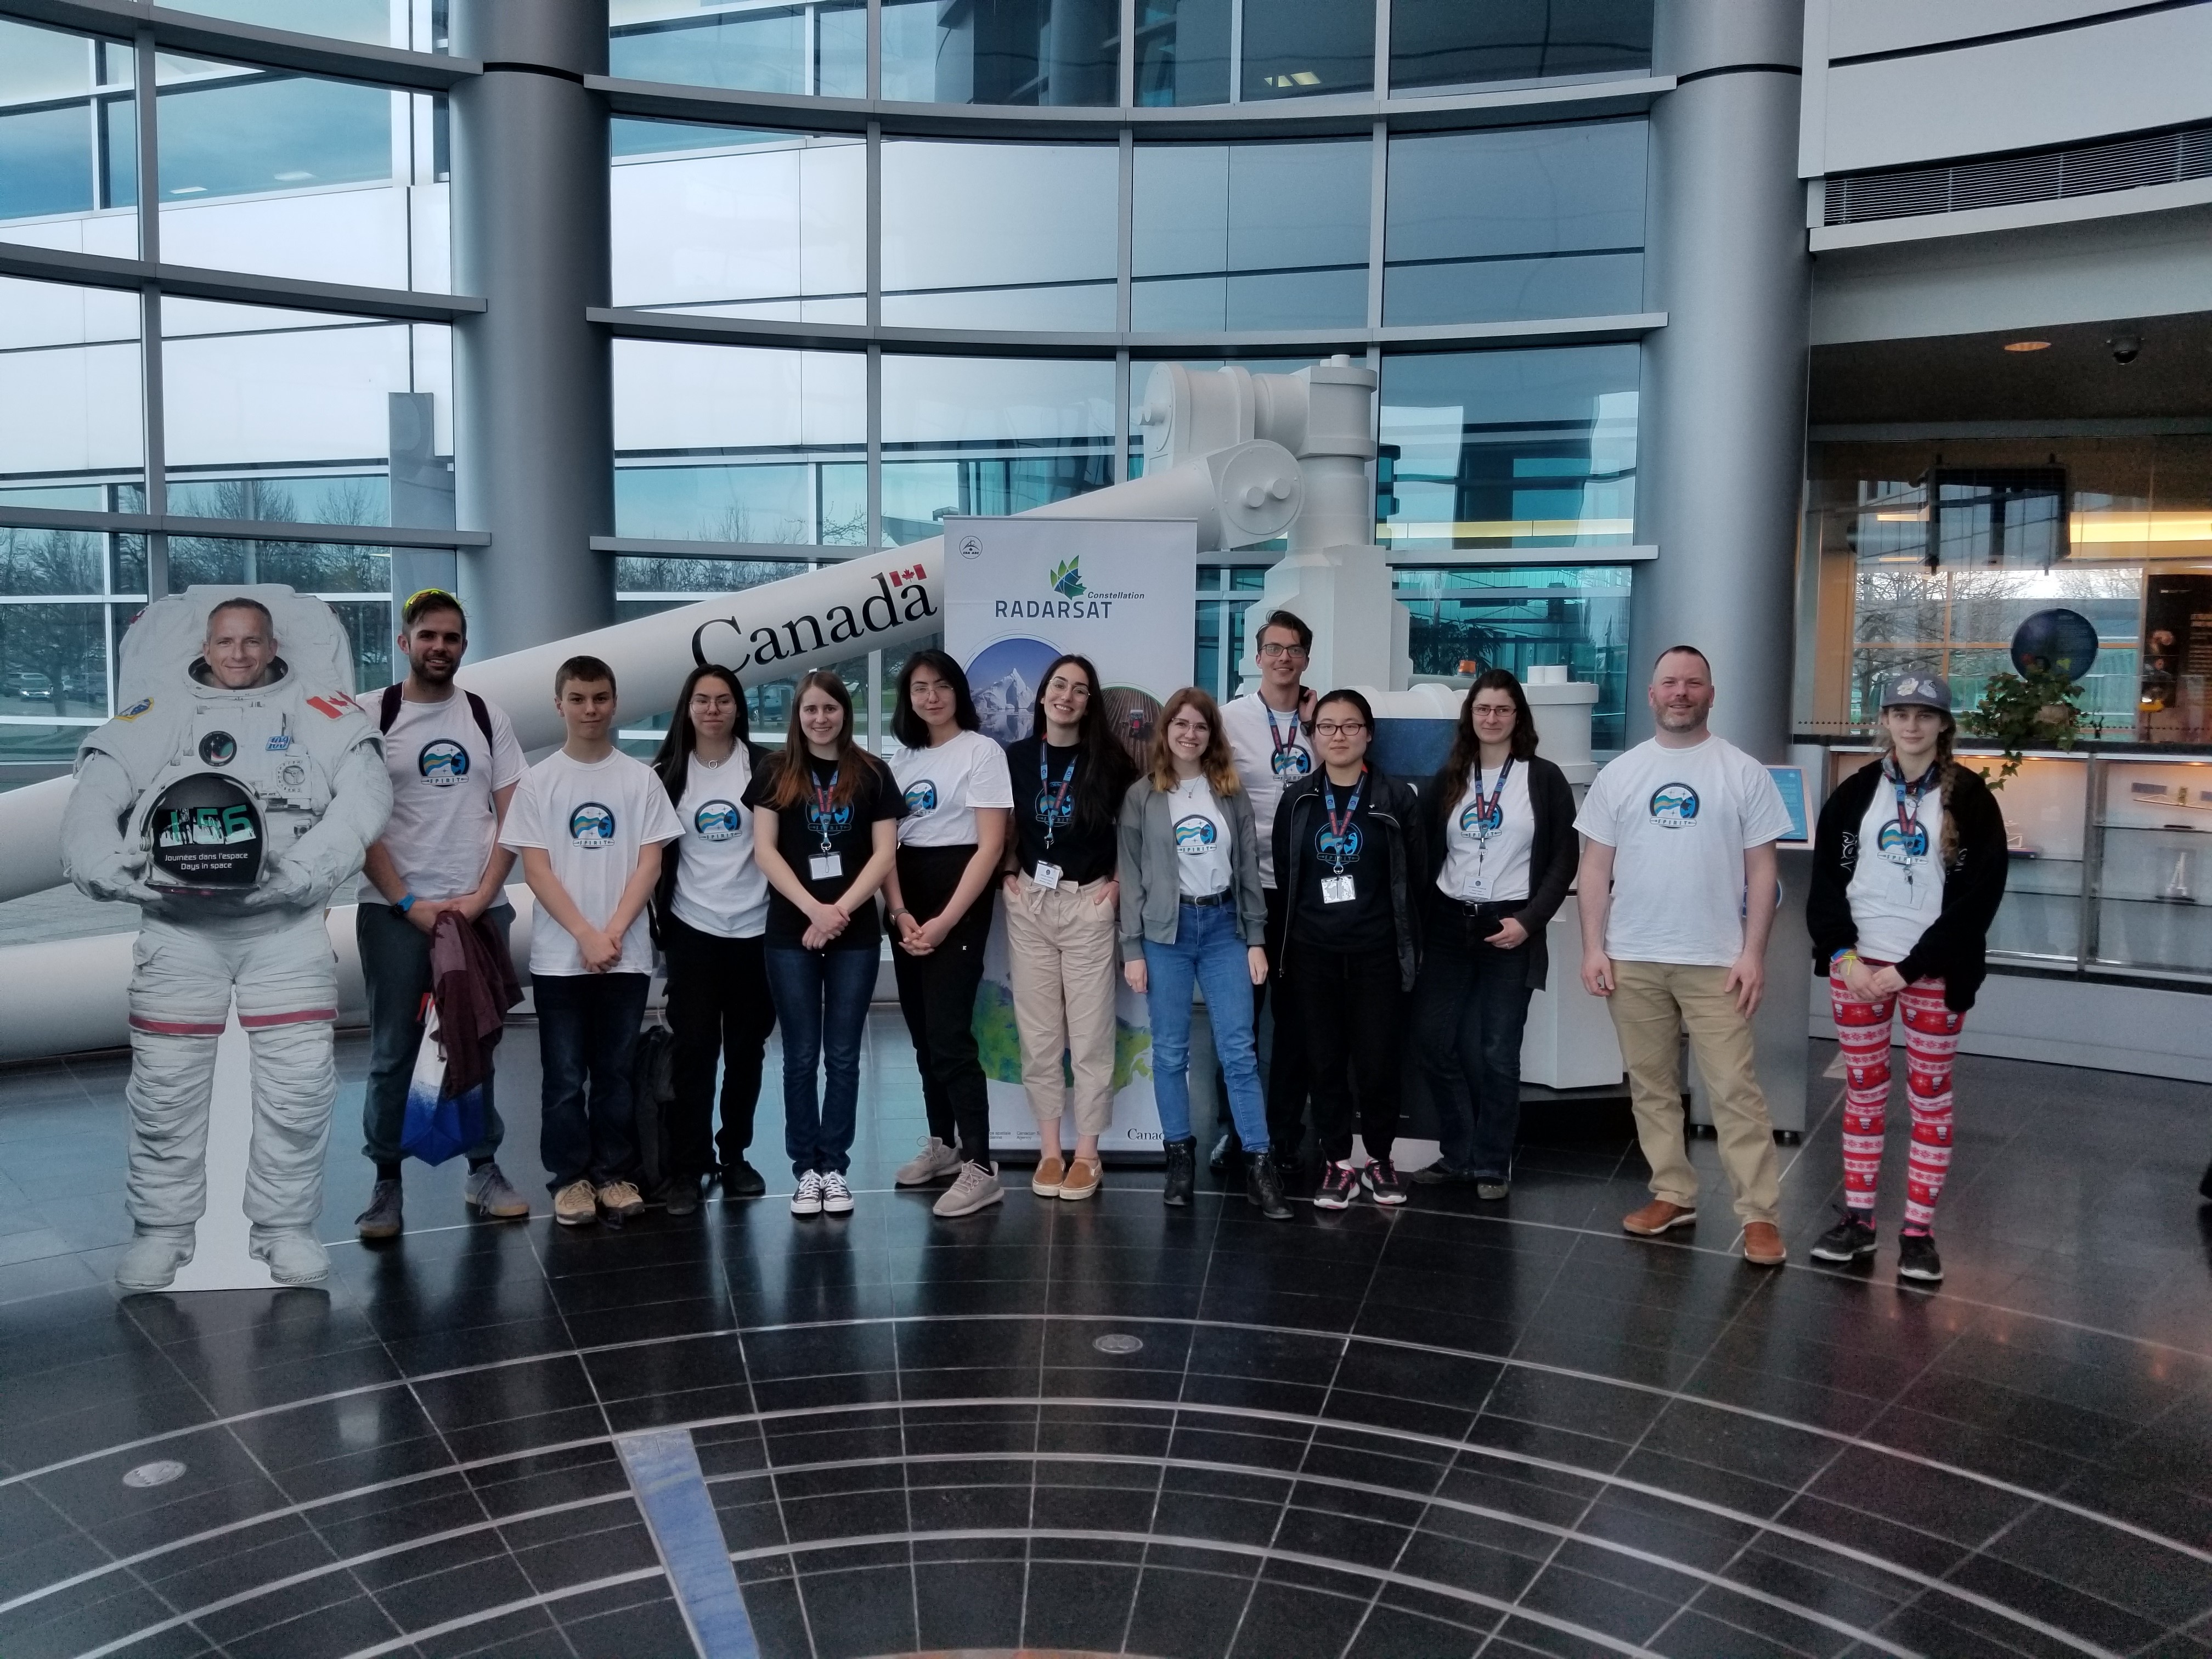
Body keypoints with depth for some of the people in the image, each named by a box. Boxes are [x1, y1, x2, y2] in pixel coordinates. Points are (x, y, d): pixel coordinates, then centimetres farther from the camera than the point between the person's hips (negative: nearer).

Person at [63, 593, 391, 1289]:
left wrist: (303, 869, -18)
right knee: (166, 1082, 3)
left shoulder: (319, 710, 5)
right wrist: (105, 868, -14)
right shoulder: (157, 713, 9)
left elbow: (367, 790, -7)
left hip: (286, 925, -1)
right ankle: (162, 1229, 19)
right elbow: (95, 793, 4)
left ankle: (285, 1226, 14)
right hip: (178, 926, 1)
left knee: (300, 1080, -2)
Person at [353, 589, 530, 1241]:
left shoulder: (489, 719, 8)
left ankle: (484, 1170, 18)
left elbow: (511, 816, 5)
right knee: (393, 1053, 2)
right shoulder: (371, 720, 0)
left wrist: (482, 896, -7)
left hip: (480, 910, 2)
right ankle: (386, 1184, 10)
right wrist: (409, 903, -10)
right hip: (395, 912, -2)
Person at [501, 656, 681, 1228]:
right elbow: (535, 869, -3)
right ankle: (570, 1177, 15)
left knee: (616, 1073, 8)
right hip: (560, 955, -1)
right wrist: (586, 936, -12)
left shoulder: (641, 779, 4)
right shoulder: (538, 781, 2)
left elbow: (649, 862, 0)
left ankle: (616, 1174, 17)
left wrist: (614, 932, -11)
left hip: (627, 954, 1)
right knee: (565, 1077, 4)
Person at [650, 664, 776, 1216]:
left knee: (746, 1048, 8)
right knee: (693, 1048, -4)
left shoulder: (764, 767, 1)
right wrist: (659, 919, 4)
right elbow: (654, 852, 8)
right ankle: (687, 1168, 2)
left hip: (754, 927, 0)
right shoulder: (668, 772, 4)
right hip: (692, 929, 0)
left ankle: (735, 1155, 22)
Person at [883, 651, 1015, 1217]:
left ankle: (980, 1168, -8)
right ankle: (942, 1143, 24)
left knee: (949, 1033, -12)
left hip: (959, 902, -6)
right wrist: (900, 913, -7)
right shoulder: (902, 757, 12)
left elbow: (991, 846, -12)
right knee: (922, 1032, 11)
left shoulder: (982, 751, -6)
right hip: (907, 905, 6)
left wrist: (945, 921, -16)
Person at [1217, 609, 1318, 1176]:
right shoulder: (1231, 717, -1)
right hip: (1248, 885, -2)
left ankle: (1284, 1134, 21)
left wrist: (1314, 729, -6)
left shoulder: (1323, 718, 5)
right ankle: (1234, 1128, 21)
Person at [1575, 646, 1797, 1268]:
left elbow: (1762, 870, 0)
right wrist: (1594, 947, -1)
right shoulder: (1619, 773, 6)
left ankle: (1758, 1214, 3)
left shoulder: (1743, 772, 0)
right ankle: (1673, 1195, 23)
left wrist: (1753, 952, -7)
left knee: (1735, 1090, -3)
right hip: (1632, 959, 3)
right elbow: (1595, 868, 7)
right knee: (1651, 1086, 11)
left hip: (1716, 961, -3)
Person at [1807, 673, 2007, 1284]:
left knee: (1930, 1097, 5)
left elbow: (1979, 895, -8)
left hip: (1932, 971, -2)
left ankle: (1919, 1231, 13)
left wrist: (1906, 969, -13)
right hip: (1857, 966, 2)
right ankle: (1857, 1219, 18)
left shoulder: (1969, 797, -3)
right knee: (1862, 1092, 9)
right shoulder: (1856, 792, 5)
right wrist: (1844, 956, -10)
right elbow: (1825, 878, 4)